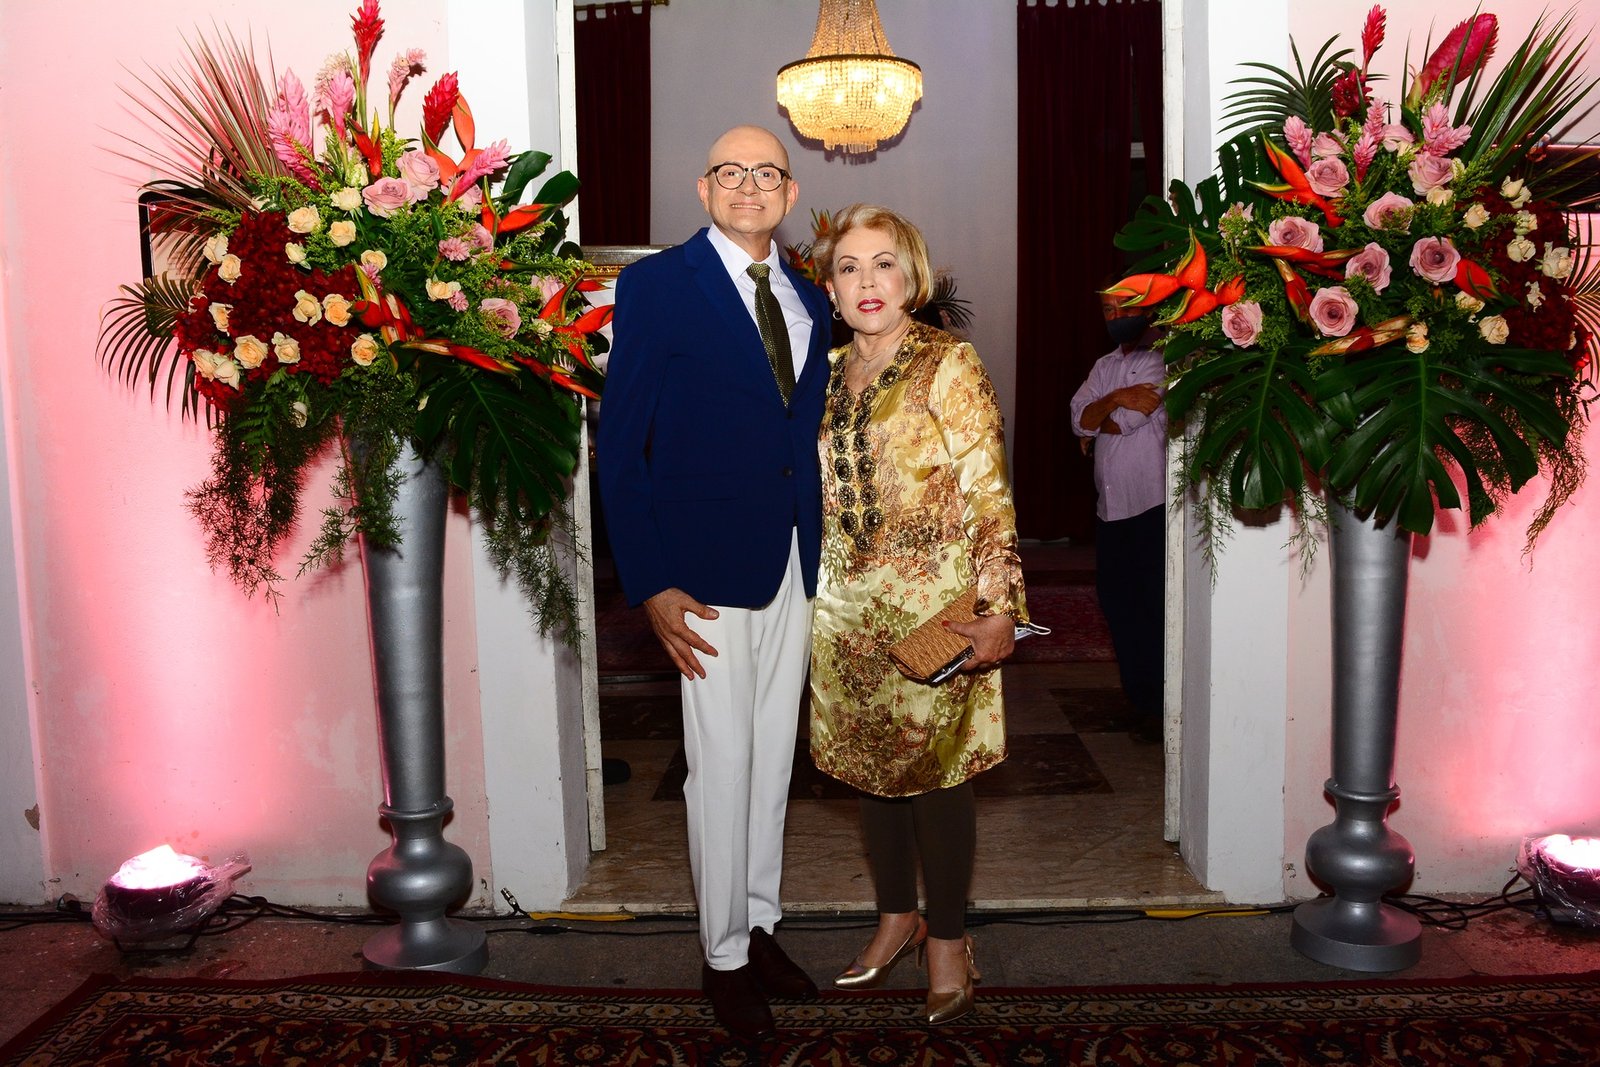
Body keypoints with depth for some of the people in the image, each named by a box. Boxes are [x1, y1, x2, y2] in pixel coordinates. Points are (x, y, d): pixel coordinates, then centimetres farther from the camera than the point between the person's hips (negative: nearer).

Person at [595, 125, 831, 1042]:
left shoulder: (810, 301, 11)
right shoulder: (658, 286, -6)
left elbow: (811, 433, 13)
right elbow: (621, 447, -9)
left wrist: (823, 553, 4)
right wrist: (650, 586, -14)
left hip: (796, 565, 6)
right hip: (709, 573, -5)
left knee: (775, 760, 16)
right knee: (723, 768, 3)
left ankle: (760, 926, 33)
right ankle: (725, 957, 21)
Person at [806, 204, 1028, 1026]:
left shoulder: (951, 367, -8)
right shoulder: (826, 376, 9)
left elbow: (989, 497, -12)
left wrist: (999, 609, -18)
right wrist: (810, 594, 16)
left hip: (935, 616, -5)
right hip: (846, 611, 5)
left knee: (937, 773, 4)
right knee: (868, 770, 14)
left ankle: (947, 941, 22)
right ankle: (897, 918, 33)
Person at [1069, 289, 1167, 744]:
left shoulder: (1164, 359, -7)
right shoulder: (1104, 366, 18)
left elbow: (1130, 420, -16)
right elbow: (1079, 418, 3)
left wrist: (1097, 422, 2)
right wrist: (1115, 400, -15)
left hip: (1153, 502, -8)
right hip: (1111, 505, 8)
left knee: (1154, 607, -3)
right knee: (1116, 602, 12)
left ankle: (1156, 706, 7)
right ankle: (1140, 698, 25)